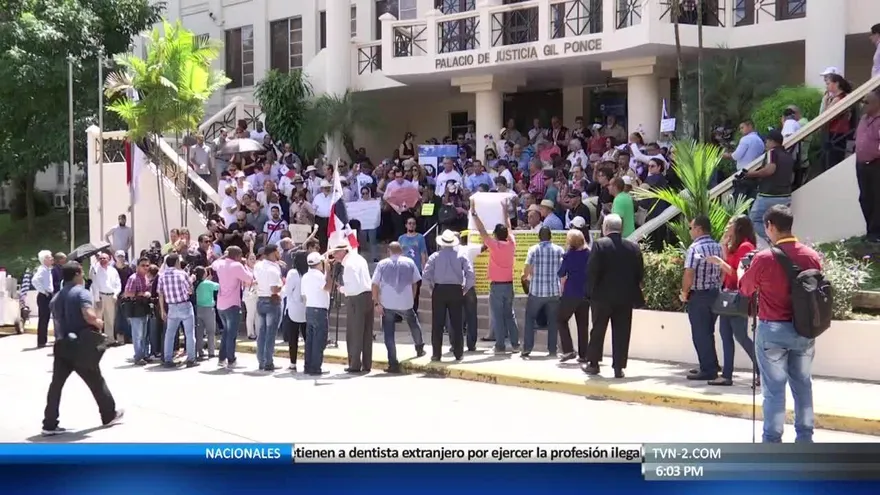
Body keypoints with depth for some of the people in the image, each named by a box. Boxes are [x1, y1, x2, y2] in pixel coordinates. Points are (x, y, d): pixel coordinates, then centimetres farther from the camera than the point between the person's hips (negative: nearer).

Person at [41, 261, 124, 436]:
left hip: (62, 345, 6)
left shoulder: (58, 296, 14)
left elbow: (58, 319, 17)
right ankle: (109, 415, 24)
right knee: (96, 381, 10)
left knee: (57, 383, 2)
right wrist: (98, 323, -6)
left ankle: (50, 424, -1)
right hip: (81, 346, -6)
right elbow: (89, 316, -26)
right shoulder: (81, 292, -11)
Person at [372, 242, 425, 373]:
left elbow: (375, 285, -3)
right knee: (414, 324, 28)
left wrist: (377, 302, -3)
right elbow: (415, 283, 8)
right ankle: (419, 348, 43)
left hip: (387, 304, -1)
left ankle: (393, 364, -1)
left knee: (389, 335, 4)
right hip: (405, 303, 1)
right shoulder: (409, 263, 6)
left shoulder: (382, 264, 2)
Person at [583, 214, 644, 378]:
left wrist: (591, 290, 0)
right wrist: (633, 290, 14)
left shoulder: (599, 244, -9)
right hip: (625, 297, 2)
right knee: (621, 333, 5)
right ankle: (619, 367, 3)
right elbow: (640, 273, 4)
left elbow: (592, 270, -12)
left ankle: (593, 364, 16)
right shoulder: (633, 247, 2)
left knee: (598, 330, 10)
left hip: (602, 296, -2)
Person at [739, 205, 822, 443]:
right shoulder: (812, 256, -4)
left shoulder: (764, 258, -15)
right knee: (803, 384, 15)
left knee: (774, 388, 3)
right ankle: (805, 438, 22)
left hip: (773, 330, -4)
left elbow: (745, 289, 1)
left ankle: (772, 441, 6)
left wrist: (742, 269, 21)